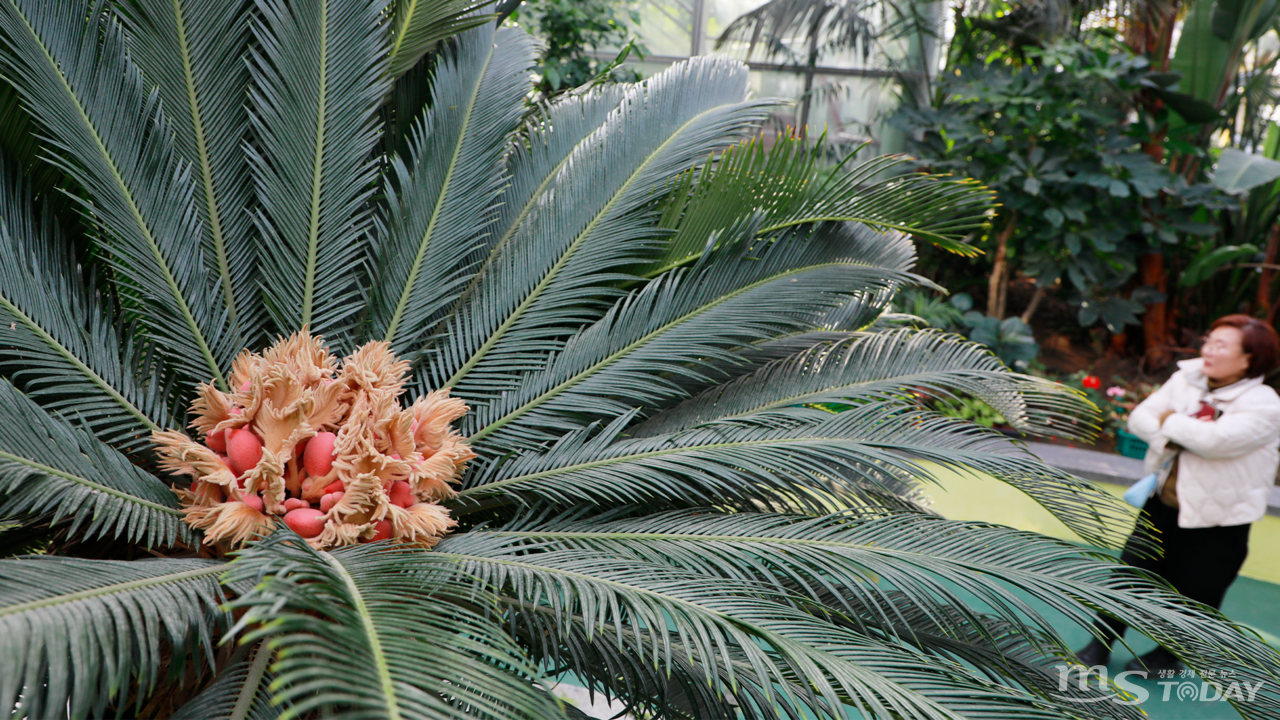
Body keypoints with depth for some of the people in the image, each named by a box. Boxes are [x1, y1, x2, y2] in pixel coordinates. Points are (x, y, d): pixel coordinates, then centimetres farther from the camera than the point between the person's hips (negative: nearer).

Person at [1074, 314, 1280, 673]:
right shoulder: (1186, 378, 0)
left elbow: (1215, 439, -31)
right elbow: (1139, 418, -2)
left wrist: (1170, 421, -15)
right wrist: (1169, 437, -21)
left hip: (1216, 521, -4)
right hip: (1163, 502, 4)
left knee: (1193, 592, 9)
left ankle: (1169, 655, 36)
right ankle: (1100, 645, 27)